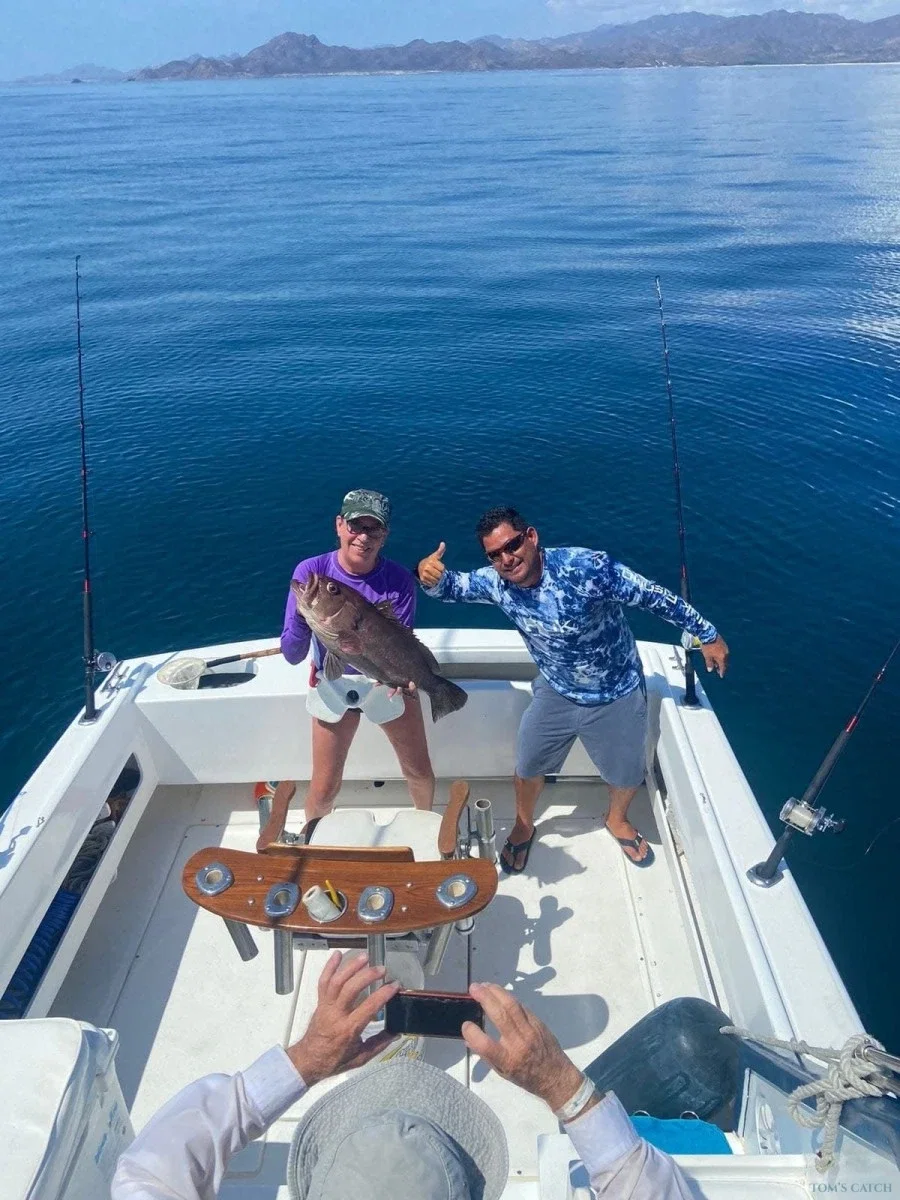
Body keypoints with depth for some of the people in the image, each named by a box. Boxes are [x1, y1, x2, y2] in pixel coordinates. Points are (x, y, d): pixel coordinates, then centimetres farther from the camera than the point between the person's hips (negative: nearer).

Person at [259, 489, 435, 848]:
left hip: (388, 683, 0)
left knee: (419, 772, 12)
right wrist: (302, 614, -39)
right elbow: (292, 654, -20)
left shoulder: (399, 579, -20)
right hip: (333, 686, 0)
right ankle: (310, 833, 41)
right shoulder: (311, 572, -20)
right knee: (325, 789, 6)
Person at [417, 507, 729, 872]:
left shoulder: (587, 566, -33)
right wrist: (430, 575, -32)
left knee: (627, 774, 18)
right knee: (528, 767, 13)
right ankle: (523, 826, 45)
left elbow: (654, 597, -23)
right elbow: (449, 586, -6)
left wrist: (707, 634, -13)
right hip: (556, 692, 3)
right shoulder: (495, 582, -18)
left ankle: (617, 820, 52)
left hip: (617, 695, -2)